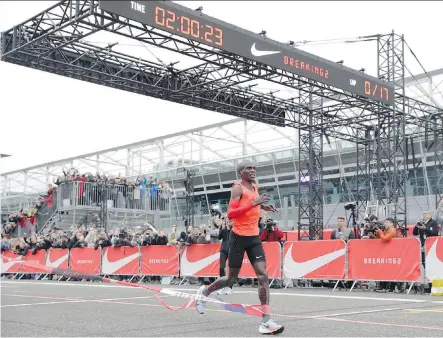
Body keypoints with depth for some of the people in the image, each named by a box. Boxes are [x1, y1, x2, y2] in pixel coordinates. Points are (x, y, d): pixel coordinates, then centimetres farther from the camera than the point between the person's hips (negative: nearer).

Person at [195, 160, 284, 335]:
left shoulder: (255, 187, 13)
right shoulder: (238, 188, -11)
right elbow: (230, 214, -22)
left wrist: (262, 206, 15)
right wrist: (253, 203, -29)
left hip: (254, 237, 6)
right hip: (239, 237, -6)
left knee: (263, 276, -9)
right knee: (231, 279, 5)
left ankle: (266, 321, -12)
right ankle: (204, 292, 33)